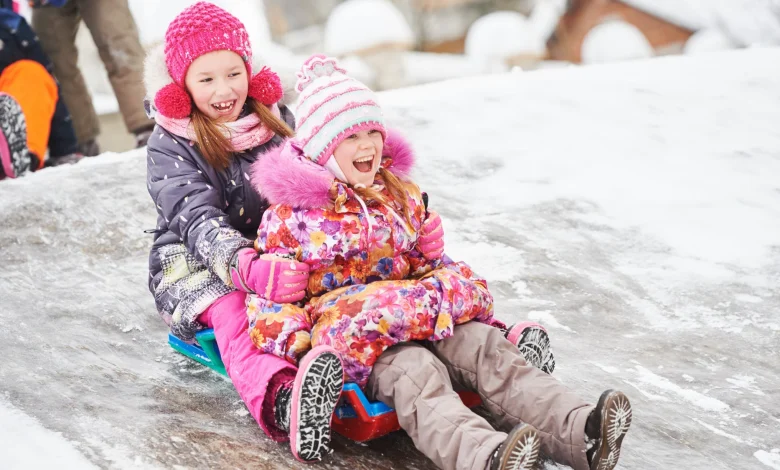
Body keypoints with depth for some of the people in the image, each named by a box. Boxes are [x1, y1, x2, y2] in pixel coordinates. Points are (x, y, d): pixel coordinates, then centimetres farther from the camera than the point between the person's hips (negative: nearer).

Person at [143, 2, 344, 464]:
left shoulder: (276, 118, 6)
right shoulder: (171, 146, -8)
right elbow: (199, 221, -23)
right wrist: (251, 270, -42)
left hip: (278, 253, 6)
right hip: (195, 263, -6)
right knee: (234, 312, -38)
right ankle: (284, 399, -66)